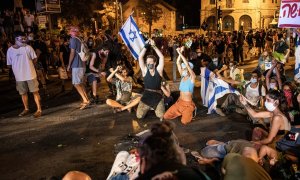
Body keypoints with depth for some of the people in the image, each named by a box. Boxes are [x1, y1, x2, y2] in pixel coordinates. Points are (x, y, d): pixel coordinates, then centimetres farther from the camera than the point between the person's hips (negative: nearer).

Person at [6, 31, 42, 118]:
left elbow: (34, 59, 2)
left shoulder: (28, 47, -5)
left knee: (35, 91, 1)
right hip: (19, 76, 2)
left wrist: (27, 64, -3)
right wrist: (18, 67, 2)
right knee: (23, 93, 14)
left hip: (30, 74, -2)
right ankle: (26, 109, 31)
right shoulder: (10, 50, -1)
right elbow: (9, 65, 5)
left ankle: (39, 109, 8)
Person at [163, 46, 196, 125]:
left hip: (188, 104, -6)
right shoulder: (182, 76, 4)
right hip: (179, 102, 6)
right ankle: (182, 112, 22)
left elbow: (187, 64, -25)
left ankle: (189, 113, 11)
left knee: (184, 121, -24)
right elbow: (178, 63, -3)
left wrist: (180, 53, -24)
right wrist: (180, 52, -14)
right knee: (165, 117, -1)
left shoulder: (192, 77, -12)